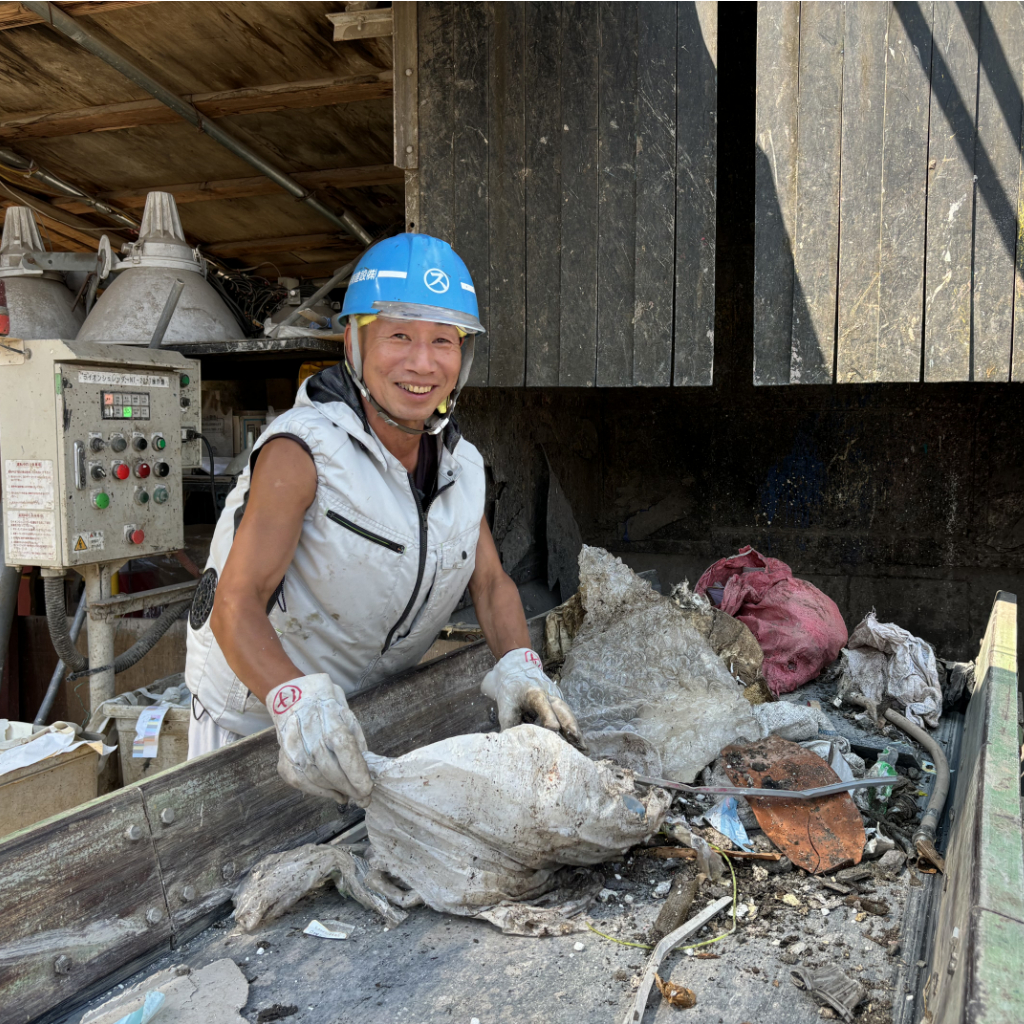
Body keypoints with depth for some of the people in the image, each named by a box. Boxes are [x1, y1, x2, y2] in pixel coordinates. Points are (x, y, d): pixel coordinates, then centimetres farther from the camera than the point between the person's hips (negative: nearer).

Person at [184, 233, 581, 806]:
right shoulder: (301, 452, -24)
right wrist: (299, 700, -47)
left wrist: (519, 667, -19)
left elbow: (492, 583, 0)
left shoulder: (463, 465, -3)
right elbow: (236, 606, -30)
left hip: (372, 710, 6)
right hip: (255, 712, -5)